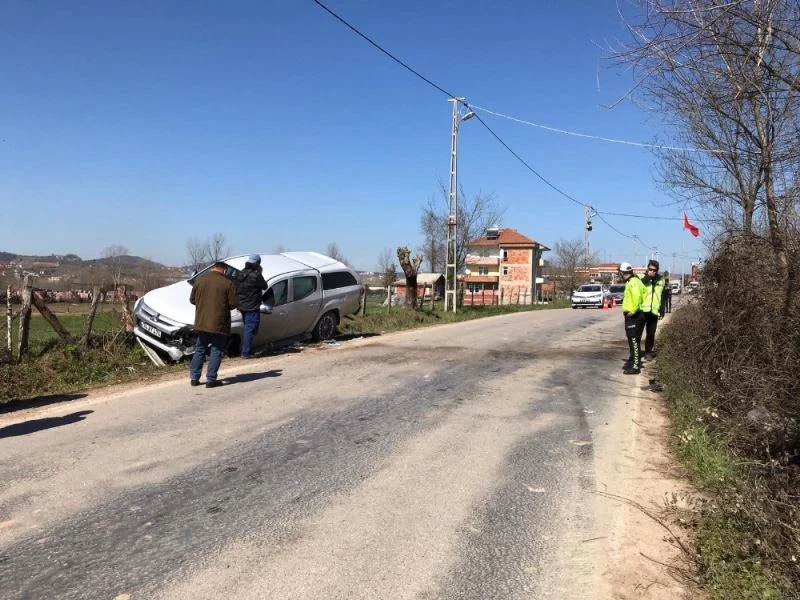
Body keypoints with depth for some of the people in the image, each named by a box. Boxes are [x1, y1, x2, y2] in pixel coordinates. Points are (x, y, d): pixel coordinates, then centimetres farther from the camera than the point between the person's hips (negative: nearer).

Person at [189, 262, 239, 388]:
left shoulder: (200, 281, 3)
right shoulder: (228, 284, -10)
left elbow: (192, 299, 9)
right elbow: (234, 303, -11)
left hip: (201, 323, 4)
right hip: (219, 324, -4)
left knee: (199, 350, 15)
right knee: (216, 351, 4)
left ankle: (194, 377, 16)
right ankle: (211, 379, 2)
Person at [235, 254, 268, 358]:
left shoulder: (240, 274, 7)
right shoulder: (255, 276, -18)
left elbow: (236, 289, 12)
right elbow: (264, 286, -5)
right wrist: (260, 273, 2)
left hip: (242, 306, 8)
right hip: (252, 307, -8)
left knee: (247, 329, 19)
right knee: (250, 330, -3)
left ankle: (245, 351, 24)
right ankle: (246, 352, -4)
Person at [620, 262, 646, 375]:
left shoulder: (633, 282, -16)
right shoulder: (631, 281, 15)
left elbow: (637, 296, -32)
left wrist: (633, 310, -25)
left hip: (633, 315, -11)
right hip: (632, 315, 11)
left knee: (634, 341, -7)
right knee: (632, 340, 19)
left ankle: (635, 366, -4)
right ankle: (632, 361, 31)